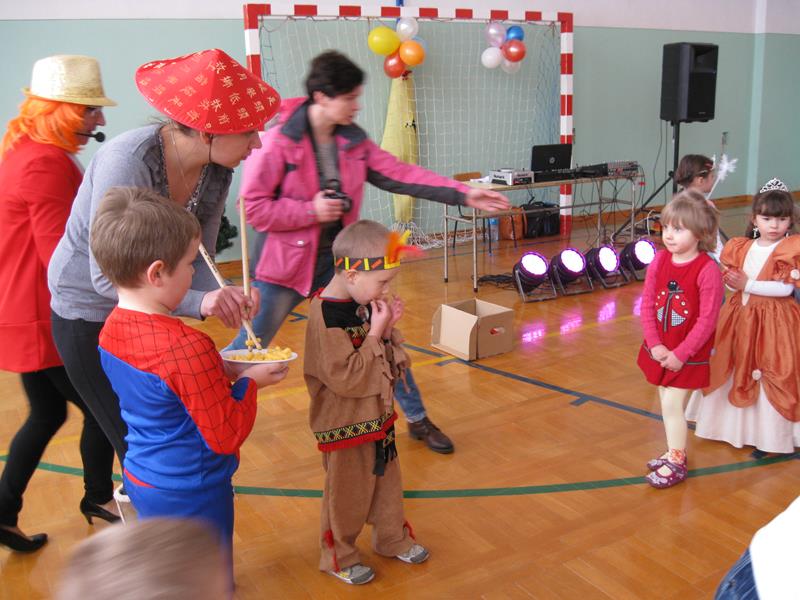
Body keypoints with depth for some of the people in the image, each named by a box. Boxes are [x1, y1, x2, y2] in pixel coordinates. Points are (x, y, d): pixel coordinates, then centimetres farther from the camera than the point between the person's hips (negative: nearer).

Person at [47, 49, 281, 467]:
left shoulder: (216, 173, -10)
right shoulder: (128, 161, -31)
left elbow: (197, 260, -7)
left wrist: (223, 297, -29)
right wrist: (199, 302, -44)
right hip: (89, 318, -6)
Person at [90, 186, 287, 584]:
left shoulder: (112, 329, -5)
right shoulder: (187, 348, -31)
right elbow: (226, 435, -22)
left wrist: (222, 371, -1)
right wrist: (249, 381, -9)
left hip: (141, 481, 8)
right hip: (192, 495, -8)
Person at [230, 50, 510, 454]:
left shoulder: (353, 141, 0)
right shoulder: (279, 142, -17)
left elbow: (401, 175, -4)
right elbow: (252, 207, -16)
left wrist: (463, 194, -11)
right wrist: (311, 211, -21)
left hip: (340, 259, 5)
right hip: (287, 263, -5)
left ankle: (417, 419, 23)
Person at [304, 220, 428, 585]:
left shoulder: (362, 303, -1)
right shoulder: (327, 319, -27)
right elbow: (346, 377, -29)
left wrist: (387, 329, -9)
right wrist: (376, 333, -25)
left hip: (376, 416, 8)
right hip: (346, 427, -8)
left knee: (387, 482, 24)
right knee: (347, 496, 11)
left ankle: (394, 538, 44)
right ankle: (339, 558, 32)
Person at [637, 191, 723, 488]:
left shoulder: (707, 270, -20)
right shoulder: (659, 261, -4)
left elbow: (707, 321, -18)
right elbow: (647, 305, -2)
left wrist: (680, 354, -17)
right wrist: (655, 345, -10)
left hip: (688, 355, -5)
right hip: (660, 350, 5)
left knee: (672, 405, -2)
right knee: (668, 403, 16)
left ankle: (676, 463, 15)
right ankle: (675, 451, 35)